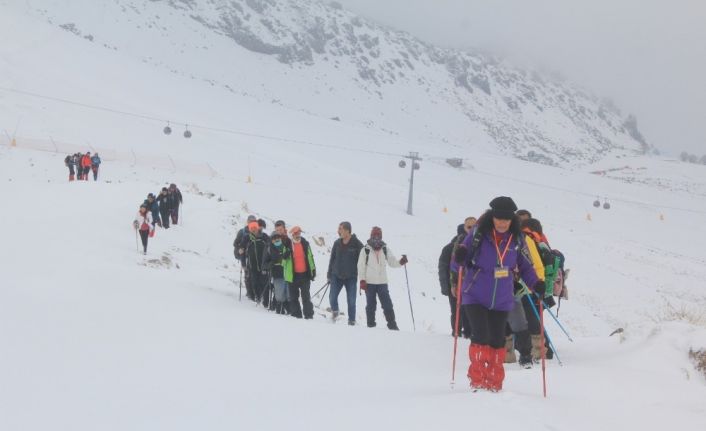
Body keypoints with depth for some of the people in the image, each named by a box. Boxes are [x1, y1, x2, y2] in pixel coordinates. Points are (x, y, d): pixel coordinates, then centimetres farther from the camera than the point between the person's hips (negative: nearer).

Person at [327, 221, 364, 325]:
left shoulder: (357, 244, -7)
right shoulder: (337, 243, 3)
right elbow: (332, 259, 12)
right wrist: (329, 274, 10)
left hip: (351, 277, -3)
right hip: (337, 275, 3)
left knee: (351, 301, 1)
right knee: (332, 297, -6)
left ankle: (351, 320, 13)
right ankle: (334, 312, 20)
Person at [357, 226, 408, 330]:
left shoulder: (385, 250, 7)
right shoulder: (365, 250, -2)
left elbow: (392, 262, 7)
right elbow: (361, 266, -3)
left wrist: (401, 262, -14)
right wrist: (362, 280, -9)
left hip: (382, 282, 2)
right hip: (369, 282, -2)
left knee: (387, 304, -2)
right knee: (371, 305, 5)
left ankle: (392, 325, 2)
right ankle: (371, 326, 12)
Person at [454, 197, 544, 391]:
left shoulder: (516, 239, -4)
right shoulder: (478, 234, -12)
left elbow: (525, 266, 7)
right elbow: (462, 262, -7)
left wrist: (536, 283, -9)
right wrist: (459, 257, -30)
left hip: (501, 300, 3)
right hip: (475, 297, -3)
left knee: (497, 341, 9)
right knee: (481, 338, -13)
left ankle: (494, 384, 22)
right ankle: (477, 381, 1)